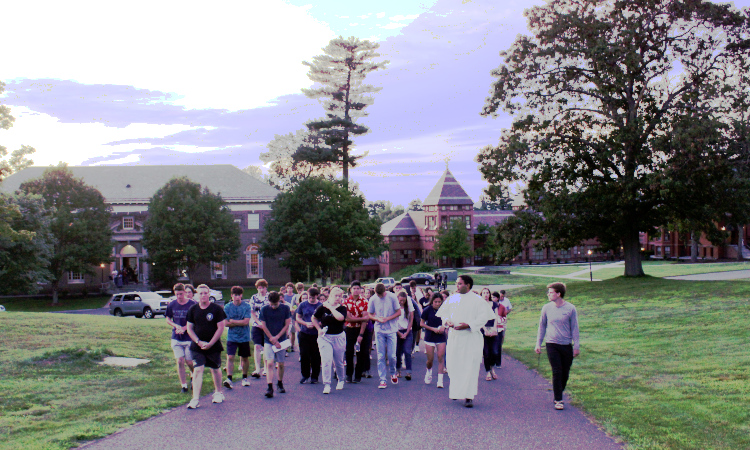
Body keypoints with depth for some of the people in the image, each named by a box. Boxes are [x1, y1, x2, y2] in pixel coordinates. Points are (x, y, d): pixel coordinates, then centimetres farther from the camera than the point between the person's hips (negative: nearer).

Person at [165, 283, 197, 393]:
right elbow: (168, 319, 11)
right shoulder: (171, 305, 1)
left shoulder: (192, 305, -9)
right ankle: (184, 385, 7)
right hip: (176, 338, 2)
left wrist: (184, 327, -17)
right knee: (180, 361, -2)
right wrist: (176, 326, -8)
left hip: (189, 337, -2)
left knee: (189, 362, 3)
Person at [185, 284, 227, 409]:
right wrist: (199, 342, -9)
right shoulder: (193, 309, 1)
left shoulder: (216, 309, -6)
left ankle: (218, 393, 33)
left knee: (215, 369, 12)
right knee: (198, 370, -9)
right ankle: (195, 399, -11)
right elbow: (189, 328, 5)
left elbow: (221, 328, -7)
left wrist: (210, 343, -13)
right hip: (197, 346, 1)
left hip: (213, 346, -1)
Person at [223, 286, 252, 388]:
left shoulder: (246, 306, -4)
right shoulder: (227, 307, -1)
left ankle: (245, 378, 27)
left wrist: (232, 321, -9)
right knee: (230, 357, -12)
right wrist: (240, 323, -11)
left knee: (245, 358, 11)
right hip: (231, 337, 0)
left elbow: (246, 322, -13)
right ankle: (229, 379, -15)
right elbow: (225, 323, -6)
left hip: (244, 337, 0)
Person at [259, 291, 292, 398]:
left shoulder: (285, 308, -2)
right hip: (268, 340, -1)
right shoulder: (264, 309, -4)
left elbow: (287, 324, -1)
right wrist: (272, 340, -7)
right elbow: (263, 326, -2)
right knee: (269, 363, -12)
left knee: (280, 364, 6)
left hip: (281, 340, 1)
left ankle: (280, 383, 27)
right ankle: (270, 387, -15)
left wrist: (277, 337, -9)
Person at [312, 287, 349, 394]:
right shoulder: (322, 307, -2)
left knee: (338, 362, 12)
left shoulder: (342, 308, -2)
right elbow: (314, 318, 12)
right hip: (325, 337, -1)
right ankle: (326, 385, -8)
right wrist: (319, 329, 2)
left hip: (338, 338, 1)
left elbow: (340, 317, -24)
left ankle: (340, 381, 36)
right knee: (326, 361, -13)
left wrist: (331, 308, -18)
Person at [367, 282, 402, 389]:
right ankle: (382, 380, 4)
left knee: (391, 355, -1)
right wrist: (377, 319, -14)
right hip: (379, 330, 1)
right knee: (381, 356, -1)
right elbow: (370, 315, 7)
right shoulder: (373, 299, -2)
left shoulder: (392, 297, -5)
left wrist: (387, 318, -14)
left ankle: (393, 373, 27)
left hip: (391, 330, -1)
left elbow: (399, 312, -1)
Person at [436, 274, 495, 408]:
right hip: (454, 336, 4)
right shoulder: (452, 298, 9)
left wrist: (469, 325, -19)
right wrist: (447, 321, -5)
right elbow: (443, 312, 17)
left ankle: (469, 396, -3)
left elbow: (484, 316, -8)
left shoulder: (477, 300, -4)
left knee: (469, 367, -6)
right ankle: (455, 390, 27)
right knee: (453, 365, 8)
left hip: (470, 338, -4)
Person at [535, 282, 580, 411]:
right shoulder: (546, 308, 2)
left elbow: (574, 328, 2)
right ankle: (558, 400, 0)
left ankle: (559, 394, 28)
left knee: (565, 373, 8)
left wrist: (576, 346, 1)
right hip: (552, 344, 0)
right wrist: (538, 343, 8)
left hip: (567, 345, 0)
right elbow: (542, 326, 10)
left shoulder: (570, 308, -3)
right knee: (557, 372, -6)